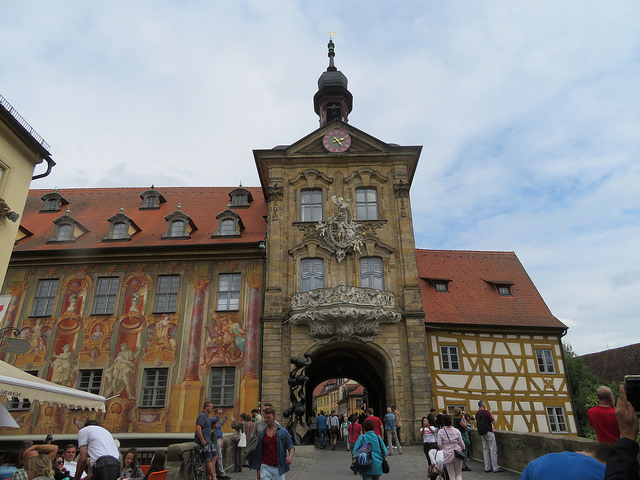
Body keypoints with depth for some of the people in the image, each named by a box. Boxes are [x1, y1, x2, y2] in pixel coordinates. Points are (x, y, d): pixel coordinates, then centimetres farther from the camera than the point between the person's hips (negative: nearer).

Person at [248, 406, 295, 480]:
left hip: (279, 468, -1)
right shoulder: (261, 434, 6)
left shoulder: (283, 432, 0)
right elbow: (258, 450, 13)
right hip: (265, 467, 1)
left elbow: (290, 446, 2)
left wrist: (290, 456, -19)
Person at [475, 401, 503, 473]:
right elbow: (493, 421, -10)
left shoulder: (477, 413, 6)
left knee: (485, 450, 11)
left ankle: (487, 468, 11)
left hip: (481, 433, 7)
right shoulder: (486, 412, -14)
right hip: (488, 432, -7)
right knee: (493, 450, -1)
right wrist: (492, 415, 8)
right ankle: (495, 468, 0)